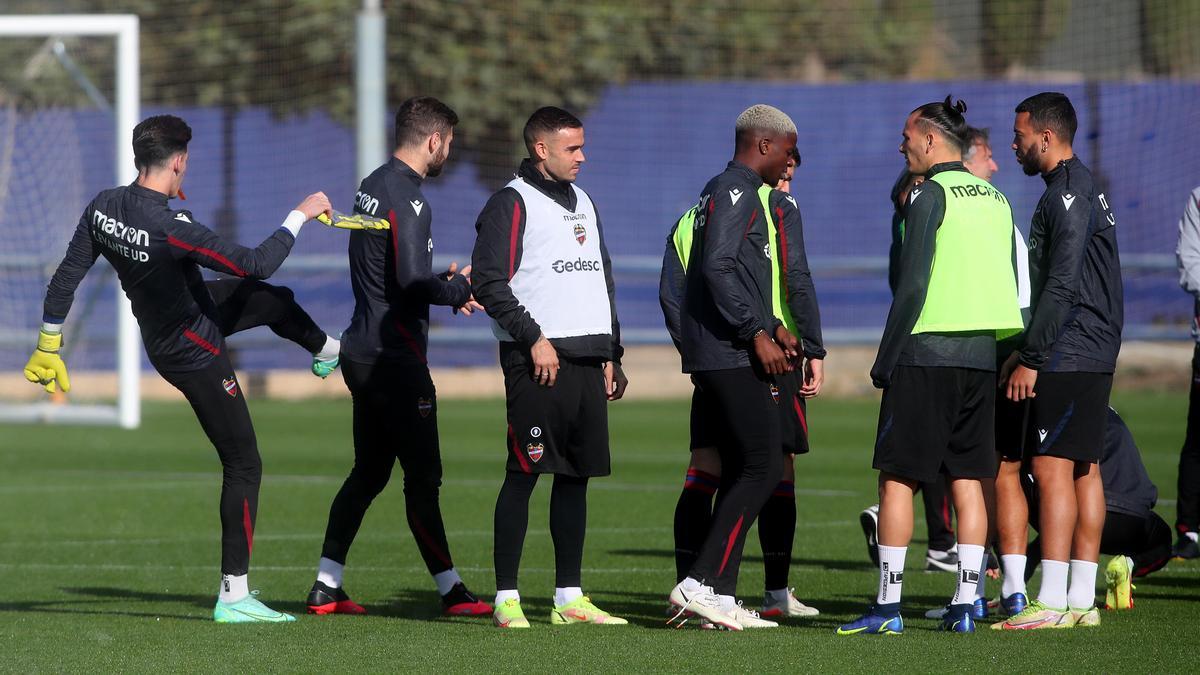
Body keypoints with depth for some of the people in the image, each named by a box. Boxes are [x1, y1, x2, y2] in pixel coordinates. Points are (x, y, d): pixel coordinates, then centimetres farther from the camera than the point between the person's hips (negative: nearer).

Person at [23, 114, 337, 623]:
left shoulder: (105, 206, -13)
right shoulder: (171, 228, -36)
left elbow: (65, 278, -4)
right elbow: (255, 264, -32)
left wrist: (48, 345, 9)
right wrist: (300, 216, -17)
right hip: (194, 355, -8)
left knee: (277, 302, 28)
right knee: (243, 465, 1)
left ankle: (328, 350, 61)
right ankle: (234, 595, 3)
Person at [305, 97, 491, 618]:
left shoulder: (371, 188, 13)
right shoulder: (407, 200, -16)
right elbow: (413, 282, -24)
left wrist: (444, 283, 11)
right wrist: (462, 288, -7)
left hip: (363, 354, 10)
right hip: (395, 358, -10)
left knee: (368, 472, 15)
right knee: (422, 477, -5)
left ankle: (326, 588, 15)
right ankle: (450, 591, -2)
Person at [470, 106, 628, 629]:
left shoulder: (583, 204, 20)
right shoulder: (512, 204, -4)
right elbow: (488, 282, -12)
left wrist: (610, 355, 20)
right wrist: (533, 339, -16)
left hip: (587, 362, 8)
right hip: (537, 363, -8)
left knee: (576, 477, 8)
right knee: (523, 475, -8)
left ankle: (570, 597, 13)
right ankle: (506, 599, -6)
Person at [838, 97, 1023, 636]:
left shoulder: (930, 196, -7)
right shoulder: (995, 199, 15)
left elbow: (912, 287, -12)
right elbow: (1005, 284, 16)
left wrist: (885, 362, -8)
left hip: (928, 352, -7)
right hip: (983, 350, 7)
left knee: (897, 476, -3)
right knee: (968, 478, 8)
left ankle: (888, 605, -6)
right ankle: (964, 605, 4)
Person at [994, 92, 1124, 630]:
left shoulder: (1068, 192, -14)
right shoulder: (1084, 189, 19)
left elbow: (1062, 286, -20)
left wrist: (1031, 358, -18)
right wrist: (1026, 352, 21)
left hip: (1068, 359, -10)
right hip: (1093, 357, 10)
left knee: (1052, 468, -11)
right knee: (1083, 470, 9)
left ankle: (1051, 604, -14)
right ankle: (1081, 601, 11)